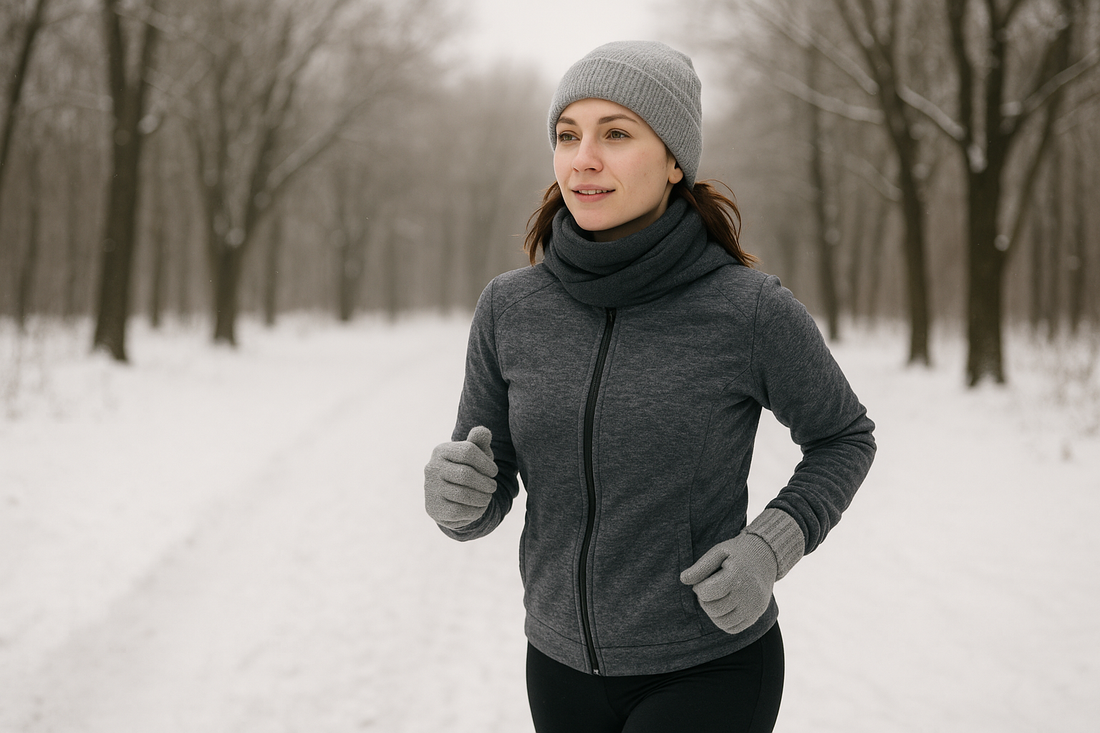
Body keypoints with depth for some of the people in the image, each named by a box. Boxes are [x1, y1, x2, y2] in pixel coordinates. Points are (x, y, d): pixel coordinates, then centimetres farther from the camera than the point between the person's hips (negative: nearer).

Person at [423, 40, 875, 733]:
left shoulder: (752, 310, -17)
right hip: (567, 664, 5)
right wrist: (455, 490, -23)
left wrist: (771, 547, -16)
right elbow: (488, 492, 0)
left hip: (711, 670, -4)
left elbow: (841, 437, 1)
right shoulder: (510, 309, -7)